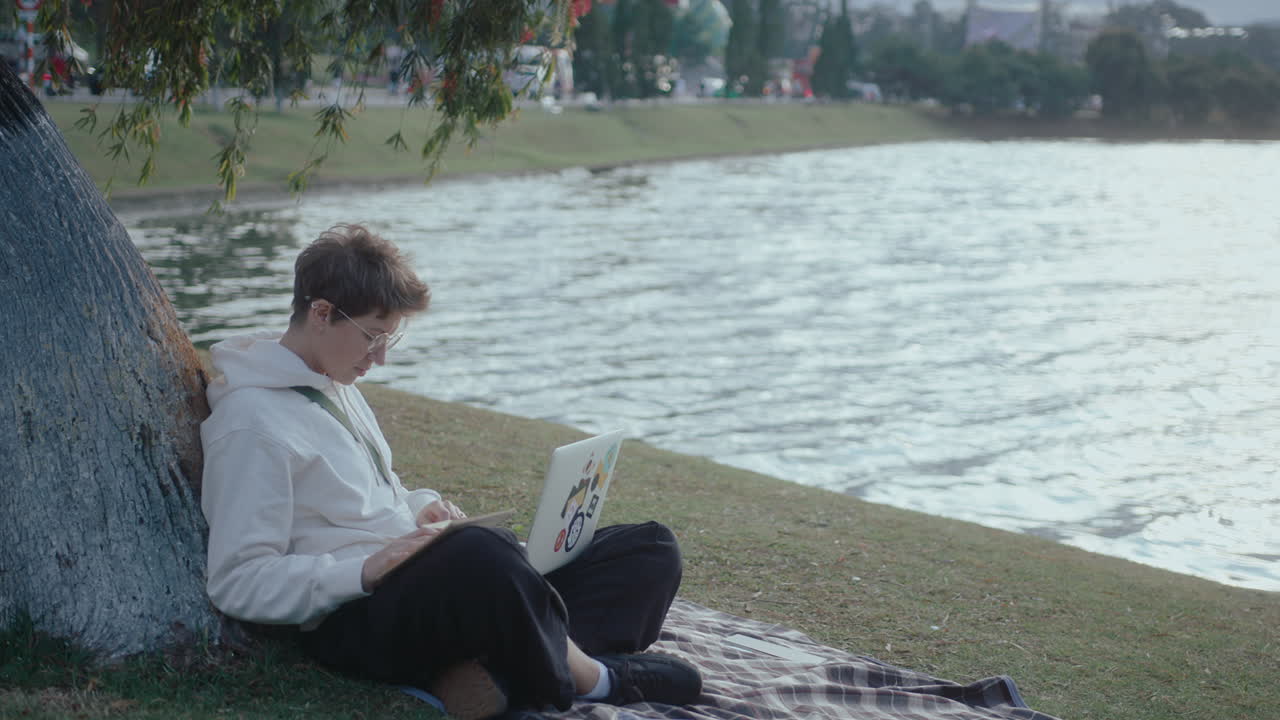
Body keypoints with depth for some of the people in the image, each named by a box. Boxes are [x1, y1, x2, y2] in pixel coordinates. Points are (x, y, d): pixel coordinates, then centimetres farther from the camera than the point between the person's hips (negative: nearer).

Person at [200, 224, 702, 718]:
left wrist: (421, 507, 8)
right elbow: (237, 584, -16)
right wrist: (365, 571, -25)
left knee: (650, 549, -2)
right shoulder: (251, 423, -11)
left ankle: (499, 672, -27)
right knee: (477, 552, -44)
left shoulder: (334, 384, 19)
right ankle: (593, 679, -18)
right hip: (354, 620, -10)